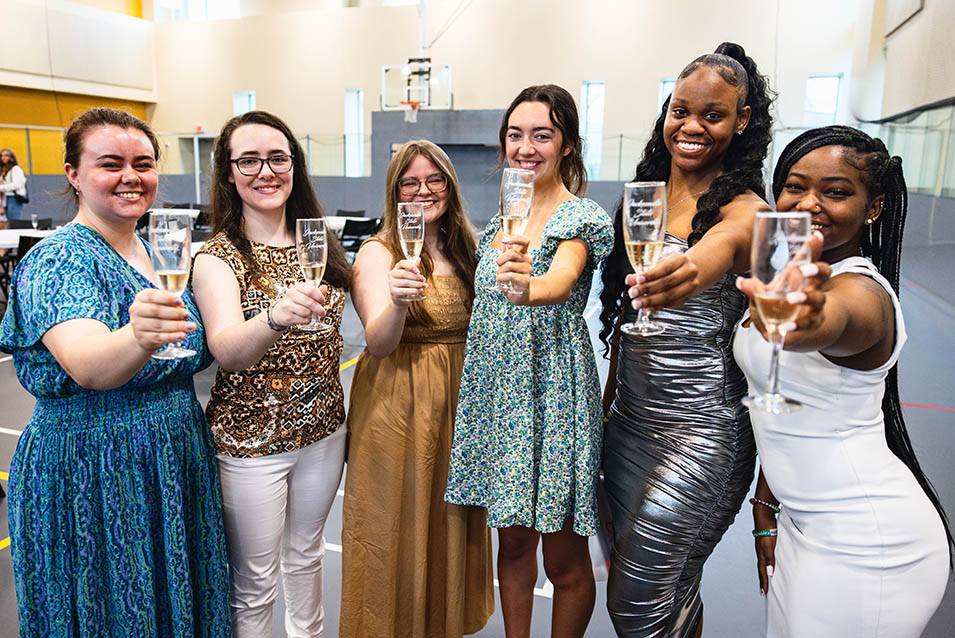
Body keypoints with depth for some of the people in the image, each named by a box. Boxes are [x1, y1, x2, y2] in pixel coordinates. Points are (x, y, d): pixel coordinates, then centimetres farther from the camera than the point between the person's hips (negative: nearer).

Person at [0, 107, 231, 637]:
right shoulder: (55, 261, -16)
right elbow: (87, 366, -36)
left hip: (175, 467, 7)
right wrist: (138, 339, -54)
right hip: (89, 480, -6)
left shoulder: (156, 253, 6)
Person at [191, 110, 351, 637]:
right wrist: (276, 317, -51)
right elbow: (227, 351, -30)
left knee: (305, 555, 24)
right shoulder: (218, 257, -13)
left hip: (323, 430, 5)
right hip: (250, 442, -4)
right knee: (255, 585, 11)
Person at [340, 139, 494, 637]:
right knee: (397, 525, 7)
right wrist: (397, 302, -40)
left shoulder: (462, 249, 7)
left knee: (449, 519, 17)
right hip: (396, 404, -5)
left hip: (457, 402, 5)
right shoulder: (378, 253, -10)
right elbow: (378, 342, -24)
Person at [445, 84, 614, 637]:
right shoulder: (505, 217, 10)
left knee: (564, 559, 7)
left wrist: (528, 286, -51)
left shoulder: (583, 218, -10)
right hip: (499, 390, 6)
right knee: (513, 538, 18)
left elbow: (562, 281, -32)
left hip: (553, 391, -6)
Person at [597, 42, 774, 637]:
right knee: (672, 590, 21)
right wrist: (607, 401, 14)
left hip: (702, 427, -6)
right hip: (630, 418, 6)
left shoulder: (743, 205, -11)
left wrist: (696, 269, -61)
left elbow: (727, 240, -38)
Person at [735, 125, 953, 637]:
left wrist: (800, 320, -69)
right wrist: (766, 509, 11)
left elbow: (826, 324, -47)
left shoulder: (859, 293, -20)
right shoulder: (797, 277, 5)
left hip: (865, 549, -8)